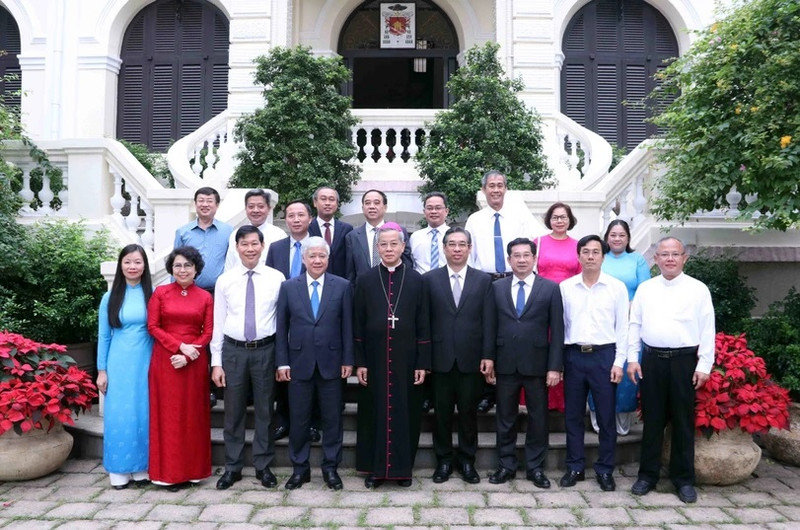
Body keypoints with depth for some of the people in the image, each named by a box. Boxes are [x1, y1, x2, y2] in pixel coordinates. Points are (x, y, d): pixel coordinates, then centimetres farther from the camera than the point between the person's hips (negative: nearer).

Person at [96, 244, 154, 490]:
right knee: (118, 414, 4)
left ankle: (141, 468, 17)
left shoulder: (153, 295, 1)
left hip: (145, 363, 0)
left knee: (143, 413, 6)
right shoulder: (110, 297, 2)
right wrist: (101, 370, 3)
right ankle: (119, 471, 14)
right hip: (119, 364, 0)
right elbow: (103, 336, 5)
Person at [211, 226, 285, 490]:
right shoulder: (225, 280, 3)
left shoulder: (277, 278, -1)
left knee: (264, 411, 9)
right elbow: (218, 322, 4)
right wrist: (216, 362, 0)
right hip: (233, 350, 1)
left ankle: (263, 466, 24)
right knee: (234, 412, 10)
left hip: (265, 350, -1)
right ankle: (232, 467, 26)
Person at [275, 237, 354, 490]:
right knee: (299, 420, 9)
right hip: (299, 364, 1)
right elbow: (282, 327, 3)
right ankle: (299, 468, 24)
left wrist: (347, 360, -2)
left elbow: (347, 326, 1)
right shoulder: (288, 287, 3)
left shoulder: (342, 286, 1)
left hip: (331, 363, 0)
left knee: (332, 419, 8)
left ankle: (330, 467, 23)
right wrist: (282, 362, -2)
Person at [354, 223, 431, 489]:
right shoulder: (365, 280, 1)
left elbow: (423, 325, 0)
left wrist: (423, 363, -4)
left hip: (406, 360, 0)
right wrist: (359, 362, -3)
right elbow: (358, 325, 2)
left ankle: (403, 467, 22)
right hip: (375, 359, 0)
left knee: (405, 413, 7)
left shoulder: (416, 280, 0)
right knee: (374, 413, 8)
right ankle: (374, 468, 22)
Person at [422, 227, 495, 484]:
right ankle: (444, 460, 24)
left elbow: (488, 321, 1)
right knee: (442, 412, 9)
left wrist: (488, 356, -4)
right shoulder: (429, 279, 3)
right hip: (440, 358, 0)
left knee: (469, 412, 10)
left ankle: (467, 460, 25)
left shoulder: (483, 280, 5)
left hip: (471, 359, 0)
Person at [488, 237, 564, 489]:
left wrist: (554, 367, -8)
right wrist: (488, 360, -1)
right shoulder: (496, 287, 5)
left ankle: (535, 467, 23)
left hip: (537, 364, -1)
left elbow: (557, 331, -3)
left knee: (538, 418, 9)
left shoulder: (550, 288, 0)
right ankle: (506, 465, 24)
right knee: (505, 418, 11)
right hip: (505, 364, 2)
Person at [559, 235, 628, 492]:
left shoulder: (617, 287, 0)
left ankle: (605, 470, 20)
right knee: (573, 415, 9)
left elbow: (622, 327, 1)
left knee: (606, 417, 6)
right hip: (574, 355, 2)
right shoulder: (565, 287, 3)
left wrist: (619, 362, -4)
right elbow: (560, 325, 6)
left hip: (604, 355, -1)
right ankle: (575, 467, 22)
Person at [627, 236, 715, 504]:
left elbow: (707, 329, -2)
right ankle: (647, 475, 19)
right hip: (652, 359, 2)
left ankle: (684, 479, 19)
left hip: (684, 360, -2)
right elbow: (634, 325, 8)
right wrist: (632, 359, 2)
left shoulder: (698, 289, 0)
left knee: (683, 421, 6)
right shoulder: (645, 288, 7)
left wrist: (704, 365, -6)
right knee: (652, 419, 9)